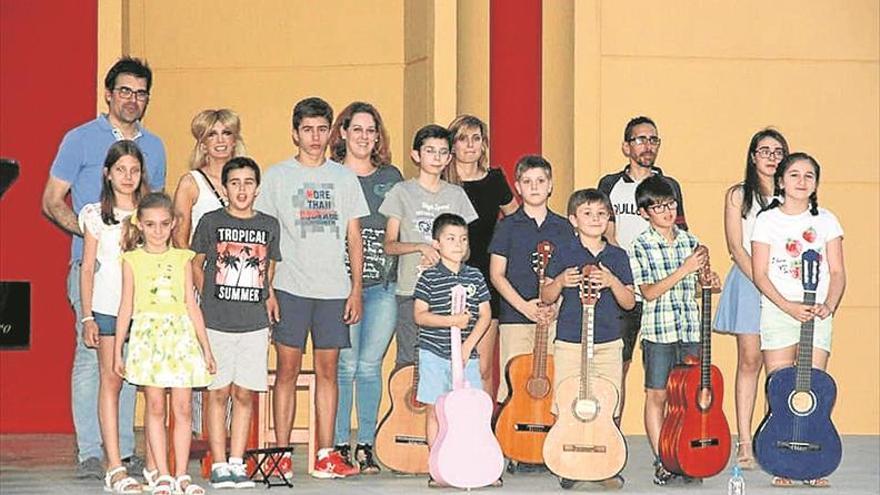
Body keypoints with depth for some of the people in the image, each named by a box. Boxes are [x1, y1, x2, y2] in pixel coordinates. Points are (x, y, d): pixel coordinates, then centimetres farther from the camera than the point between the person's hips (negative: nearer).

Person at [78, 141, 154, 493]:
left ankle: (153, 465, 2)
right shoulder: (96, 215, 6)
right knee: (111, 381, -5)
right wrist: (87, 317, 0)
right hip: (108, 307, -2)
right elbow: (87, 268, 6)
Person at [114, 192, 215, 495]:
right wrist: (117, 349, 5)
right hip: (147, 335, -1)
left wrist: (206, 347, 11)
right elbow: (126, 306, 7)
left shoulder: (182, 259, 9)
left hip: (181, 334, 2)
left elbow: (192, 305, 12)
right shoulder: (132, 260, 5)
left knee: (182, 407, -1)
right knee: (155, 406, -3)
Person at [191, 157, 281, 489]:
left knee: (245, 394, 5)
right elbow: (196, 264, 11)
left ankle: (237, 463, 12)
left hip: (254, 323, 2)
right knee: (218, 393, 1)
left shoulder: (269, 225, 8)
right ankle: (219, 465, 6)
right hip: (216, 323, -2)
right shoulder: (211, 222, 1)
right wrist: (207, 300, 4)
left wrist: (268, 296, 5)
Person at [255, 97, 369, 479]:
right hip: (290, 288, -2)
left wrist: (356, 289, 4)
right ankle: (282, 455, 4)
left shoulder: (344, 178, 10)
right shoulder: (277, 176, 4)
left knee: (328, 370, 4)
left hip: (334, 289, 2)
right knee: (287, 369, -1)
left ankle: (326, 456, 7)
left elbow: (354, 238, 11)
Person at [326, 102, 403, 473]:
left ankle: (366, 445, 10)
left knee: (370, 366, 3)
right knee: (345, 366, -4)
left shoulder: (391, 177, 14)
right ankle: (340, 444, 5)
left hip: (383, 285, 2)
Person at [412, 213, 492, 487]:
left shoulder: (475, 277, 7)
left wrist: (468, 345, -6)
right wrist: (451, 321, -19)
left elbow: (485, 315, 6)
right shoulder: (429, 278, -2)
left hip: (466, 354, 3)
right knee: (435, 411, 2)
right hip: (434, 354, -2)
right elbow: (419, 315, -7)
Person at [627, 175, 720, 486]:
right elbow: (649, 292, -14)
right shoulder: (641, 246, -6)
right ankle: (661, 462, 7)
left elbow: (694, 288, 15)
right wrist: (685, 269, -19)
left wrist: (710, 284, -8)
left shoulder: (690, 242, 8)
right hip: (658, 331, -4)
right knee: (657, 395, 2)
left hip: (691, 330, 4)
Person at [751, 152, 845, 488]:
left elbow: (837, 272, 5)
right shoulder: (767, 220, 3)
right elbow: (760, 274, -2)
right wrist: (788, 306, -15)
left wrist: (829, 305, -14)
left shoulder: (825, 220, 8)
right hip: (777, 312, -1)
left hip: (817, 313, 1)